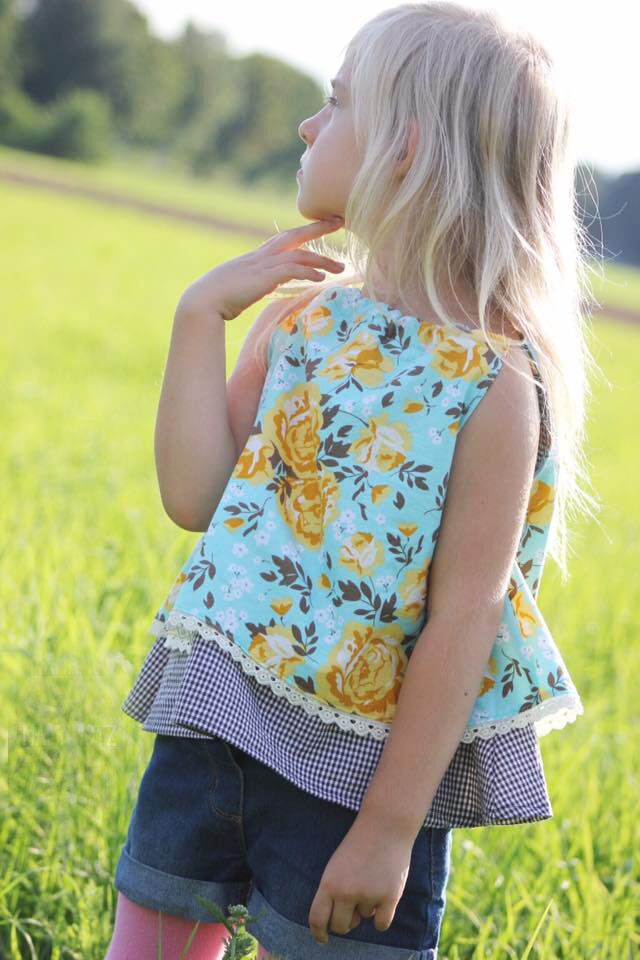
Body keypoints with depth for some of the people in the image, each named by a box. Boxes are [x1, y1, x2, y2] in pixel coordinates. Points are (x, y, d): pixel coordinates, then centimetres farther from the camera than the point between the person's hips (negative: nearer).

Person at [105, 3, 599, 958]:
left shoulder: (494, 384, -16)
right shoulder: (301, 316, 3)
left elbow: (463, 621, -17)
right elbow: (194, 498, -3)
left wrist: (389, 826, -17)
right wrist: (200, 317, -8)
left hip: (360, 769, -5)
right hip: (213, 727, 6)